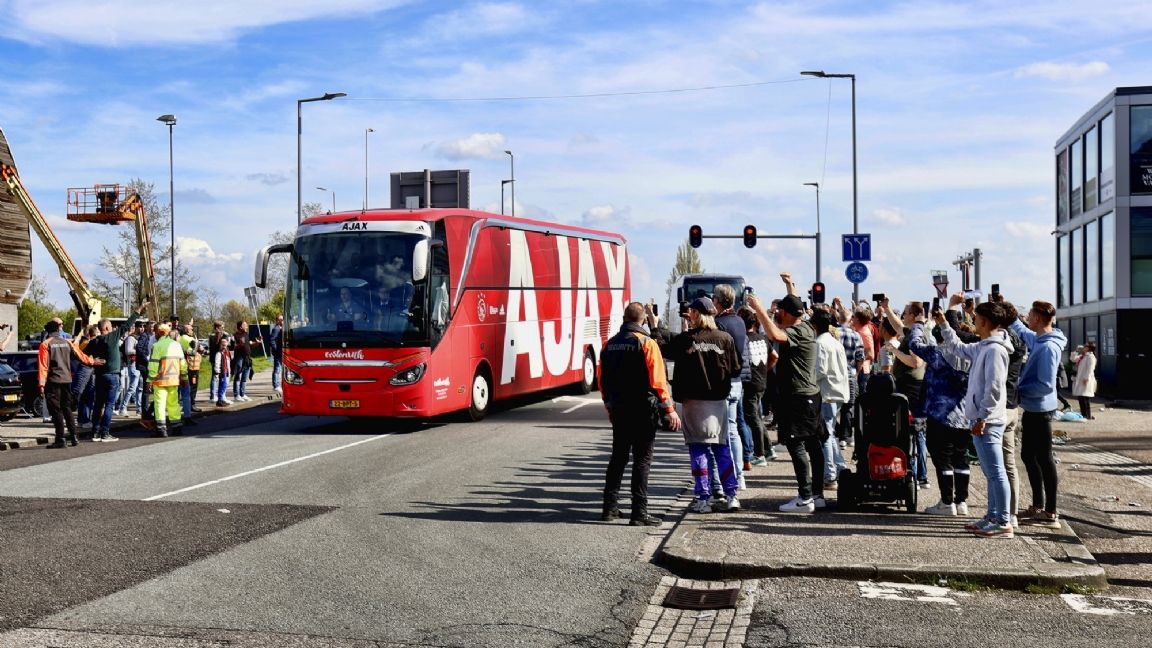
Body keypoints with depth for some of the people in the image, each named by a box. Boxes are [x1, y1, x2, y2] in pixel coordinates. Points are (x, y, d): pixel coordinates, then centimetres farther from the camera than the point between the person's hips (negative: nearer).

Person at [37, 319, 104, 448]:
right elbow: (80, 356, 11)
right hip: (67, 380, 5)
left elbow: (43, 365, -10)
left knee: (56, 410, -2)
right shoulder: (68, 343, 6)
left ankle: (60, 440, -5)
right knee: (67, 408, 14)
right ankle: (73, 437, 12)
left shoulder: (46, 344, -6)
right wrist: (92, 362, 28)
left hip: (53, 381, -5)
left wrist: (41, 384, -11)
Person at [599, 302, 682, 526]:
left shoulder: (610, 344, 7)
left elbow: (603, 379, 13)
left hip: (618, 409, 6)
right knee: (642, 460, -1)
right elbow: (658, 380, -16)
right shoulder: (646, 343, -11)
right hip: (642, 409, -6)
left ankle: (610, 507, 18)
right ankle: (639, 512, -3)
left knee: (618, 457, 16)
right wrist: (669, 409, -10)